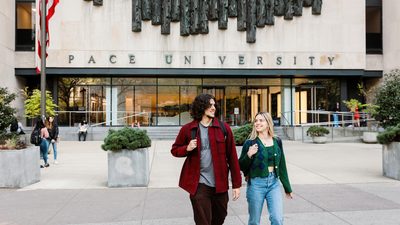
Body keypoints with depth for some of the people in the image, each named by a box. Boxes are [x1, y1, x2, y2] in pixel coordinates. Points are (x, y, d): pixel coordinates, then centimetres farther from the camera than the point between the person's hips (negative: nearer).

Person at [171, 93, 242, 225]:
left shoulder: (224, 128, 0)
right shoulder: (188, 129, -2)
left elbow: (232, 157, 1)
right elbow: (175, 150, 10)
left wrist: (236, 184, 0)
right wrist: (187, 148, -12)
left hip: (220, 185, 2)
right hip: (199, 184, -2)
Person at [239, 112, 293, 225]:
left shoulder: (277, 142, 5)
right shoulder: (250, 143, -4)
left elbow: (282, 166, 12)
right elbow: (242, 167, -2)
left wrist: (287, 188, 16)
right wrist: (248, 155, -20)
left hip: (274, 183, 2)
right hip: (256, 184, -2)